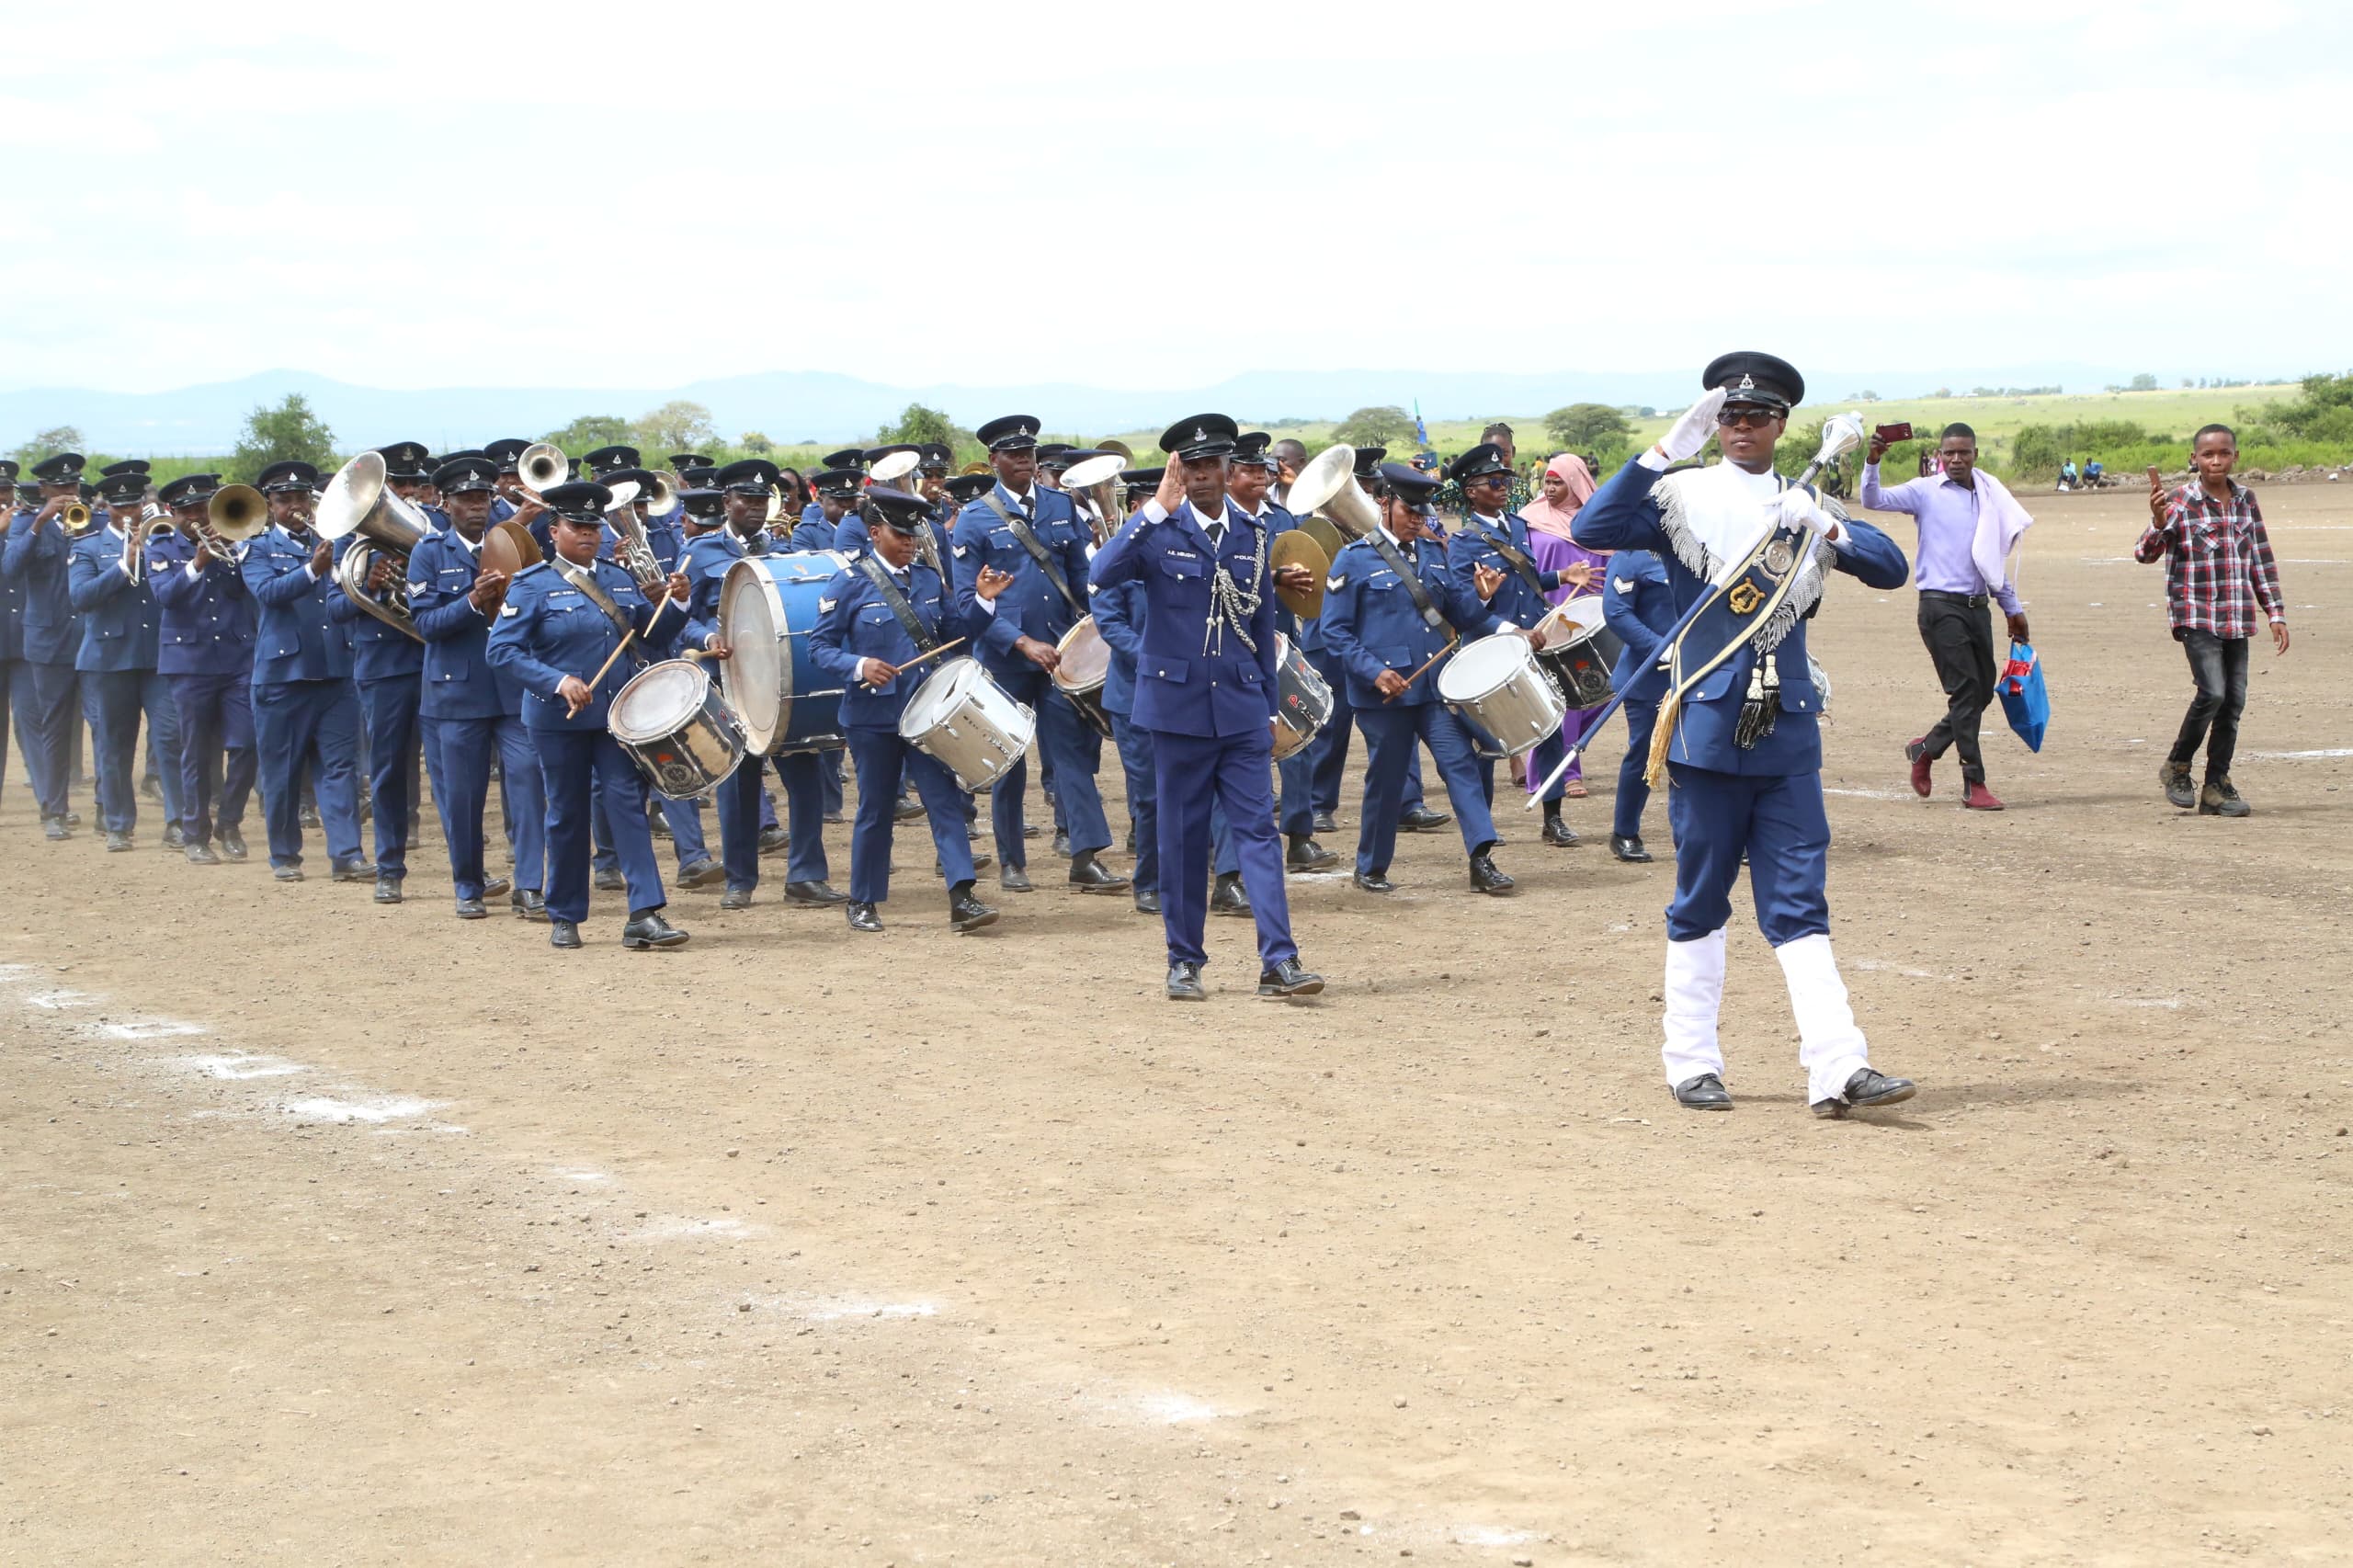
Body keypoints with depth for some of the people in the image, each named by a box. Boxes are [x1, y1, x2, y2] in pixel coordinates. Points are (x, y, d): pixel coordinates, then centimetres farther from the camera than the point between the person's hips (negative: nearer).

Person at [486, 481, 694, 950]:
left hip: (617, 714, 3)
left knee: (628, 803, -6)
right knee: (567, 815, 6)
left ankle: (645, 914, -11)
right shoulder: (531, 586, -5)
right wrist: (558, 681, -23)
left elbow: (654, 638, 12)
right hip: (557, 718, -3)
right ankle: (564, 917, 18)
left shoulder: (619, 581, 9)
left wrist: (677, 603, -7)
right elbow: (503, 650, -12)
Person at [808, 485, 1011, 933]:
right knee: (876, 809, 6)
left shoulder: (930, 579, 7)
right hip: (874, 714, -3)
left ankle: (961, 897, -11)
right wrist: (858, 666, -24)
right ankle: (864, 902, 19)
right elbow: (820, 646, -7)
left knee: (944, 798, -6)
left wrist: (981, 600, -4)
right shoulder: (850, 584, -6)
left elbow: (953, 633, 12)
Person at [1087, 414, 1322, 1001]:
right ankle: (1184, 961, 14)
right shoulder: (1159, 530, -3)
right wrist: (1158, 509, -27)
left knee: (1257, 829, -5)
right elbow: (1103, 573, -23)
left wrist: (1270, 705, 15)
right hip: (1178, 704, -2)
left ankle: (1279, 960, -9)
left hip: (1241, 708, 2)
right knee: (1182, 836, 4)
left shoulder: (1253, 534, 9)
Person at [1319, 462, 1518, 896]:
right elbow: (1335, 632, -6)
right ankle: (1371, 868, 21)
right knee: (1386, 779, 4)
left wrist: (1478, 595, -7)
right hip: (1384, 691, -4)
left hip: (1436, 682, 4)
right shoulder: (1354, 559, -4)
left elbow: (1459, 612, 14)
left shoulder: (1433, 552, 12)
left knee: (1460, 762, -8)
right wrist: (1374, 672, -17)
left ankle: (1482, 861, -12)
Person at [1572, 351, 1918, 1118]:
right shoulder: (1682, 495, 1)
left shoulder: (1807, 508, 13)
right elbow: (1592, 530, -15)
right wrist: (1668, 449, -20)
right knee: (1700, 903, 5)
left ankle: (1837, 1066, -9)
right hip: (1707, 729, -3)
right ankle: (1691, 1063, 13)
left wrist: (1827, 529, -14)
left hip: (1788, 731, 3)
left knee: (1799, 902, -1)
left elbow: (1891, 568, 4)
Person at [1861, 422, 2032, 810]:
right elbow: (1874, 500, -14)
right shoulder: (1925, 492, 0)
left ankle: (1926, 748, 28)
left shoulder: (1989, 497, 14)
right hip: (1941, 606, -6)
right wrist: (1873, 462, -30)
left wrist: (2013, 608, 24)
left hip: (1977, 606, 6)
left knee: (1983, 692, 8)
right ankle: (1974, 784, -7)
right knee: (1966, 690, -10)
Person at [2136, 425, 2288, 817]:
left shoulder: (2245, 500, 9)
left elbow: (2261, 560, 16)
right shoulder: (2180, 502, -5)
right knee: (2212, 692, -18)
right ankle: (2177, 766, 4)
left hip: (2237, 619, 5)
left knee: (2234, 700, 2)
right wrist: (2160, 521, -32)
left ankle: (2216, 787, 10)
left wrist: (2275, 614, 13)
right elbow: (2145, 553, -13)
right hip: (2196, 617, -5)